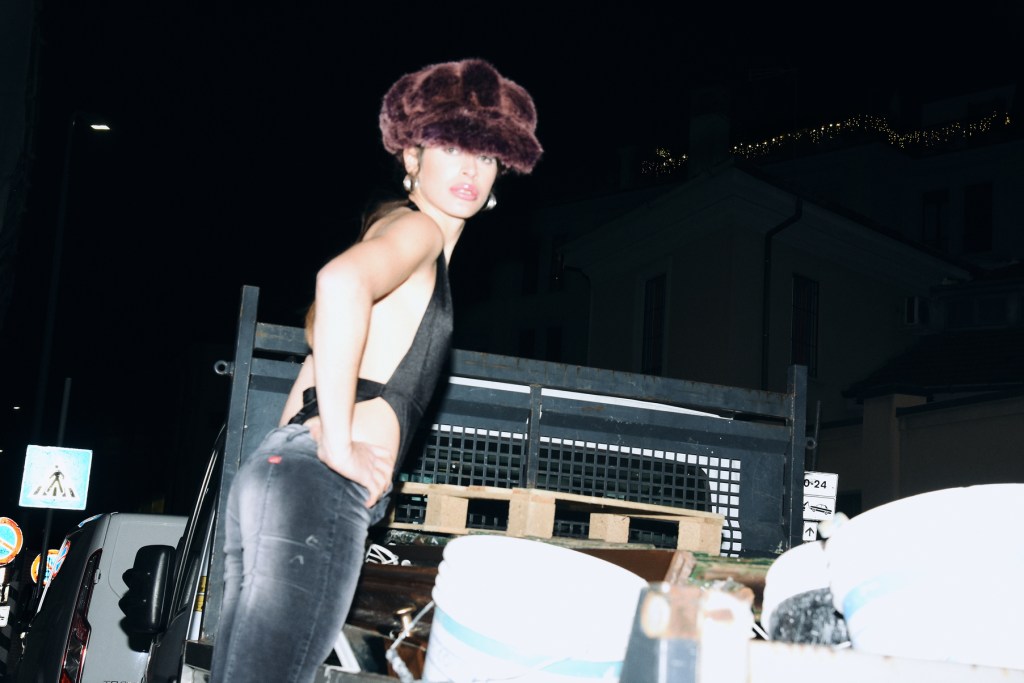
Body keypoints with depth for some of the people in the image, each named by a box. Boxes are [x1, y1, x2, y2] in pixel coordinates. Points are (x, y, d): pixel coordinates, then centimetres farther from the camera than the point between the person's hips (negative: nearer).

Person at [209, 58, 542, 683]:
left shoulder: (395, 224, 26)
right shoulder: (418, 227, -3)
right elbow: (341, 280, -26)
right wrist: (338, 445, -21)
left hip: (275, 468, 10)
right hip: (323, 488, -10)